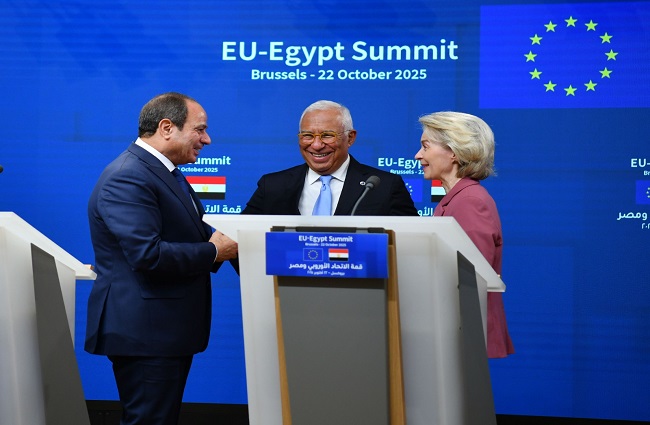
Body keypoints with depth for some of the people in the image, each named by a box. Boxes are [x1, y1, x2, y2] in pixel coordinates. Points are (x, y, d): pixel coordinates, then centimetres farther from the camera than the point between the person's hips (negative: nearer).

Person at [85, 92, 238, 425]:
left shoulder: (163, 172, 15)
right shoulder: (127, 178, -19)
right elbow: (148, 255, -28)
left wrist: (221, 241, 2)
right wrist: (214, 252, -16)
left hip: (169, 331, 11)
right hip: (144, 332, -11)